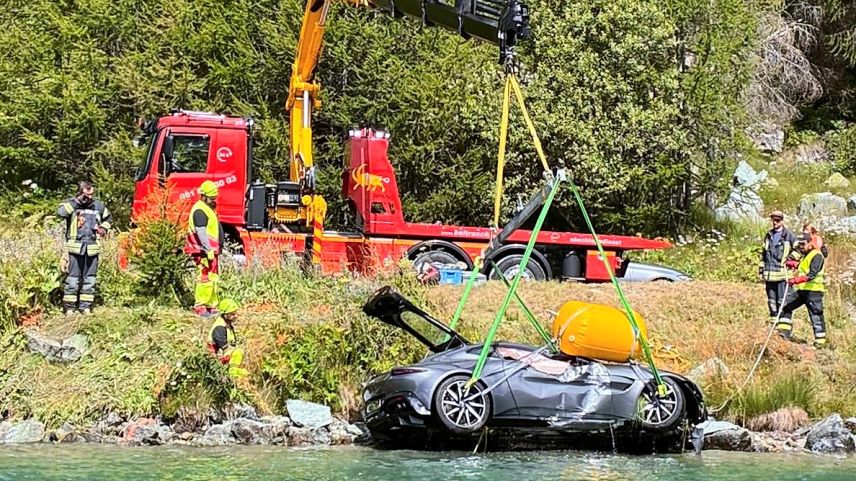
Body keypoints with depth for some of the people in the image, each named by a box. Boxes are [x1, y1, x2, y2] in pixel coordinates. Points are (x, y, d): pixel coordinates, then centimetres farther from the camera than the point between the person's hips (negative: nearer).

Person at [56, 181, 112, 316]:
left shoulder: (99, 205, 9)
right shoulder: (71, 204, -3)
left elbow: (107, 218, 29)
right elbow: (61, 212, -26)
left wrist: (104, 228, 10)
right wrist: (77, 201, -21)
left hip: (92, 248, 4)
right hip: (75, 248, -4)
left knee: (89, 278, 9)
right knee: (72, 278, -3)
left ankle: (86, 306, 17)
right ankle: (69, 307, 3)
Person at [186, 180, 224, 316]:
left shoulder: (208, 209, 19)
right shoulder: (200, 210, -14)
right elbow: (201, 232, -22)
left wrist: (215, 250, 24)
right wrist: (209, 250, -26)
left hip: (211, 251, 11)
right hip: (204, 253, -11)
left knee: (213, 279, 15)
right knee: (205, 279, -11)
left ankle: (211, 306, 22)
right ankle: (200, 307, -10)